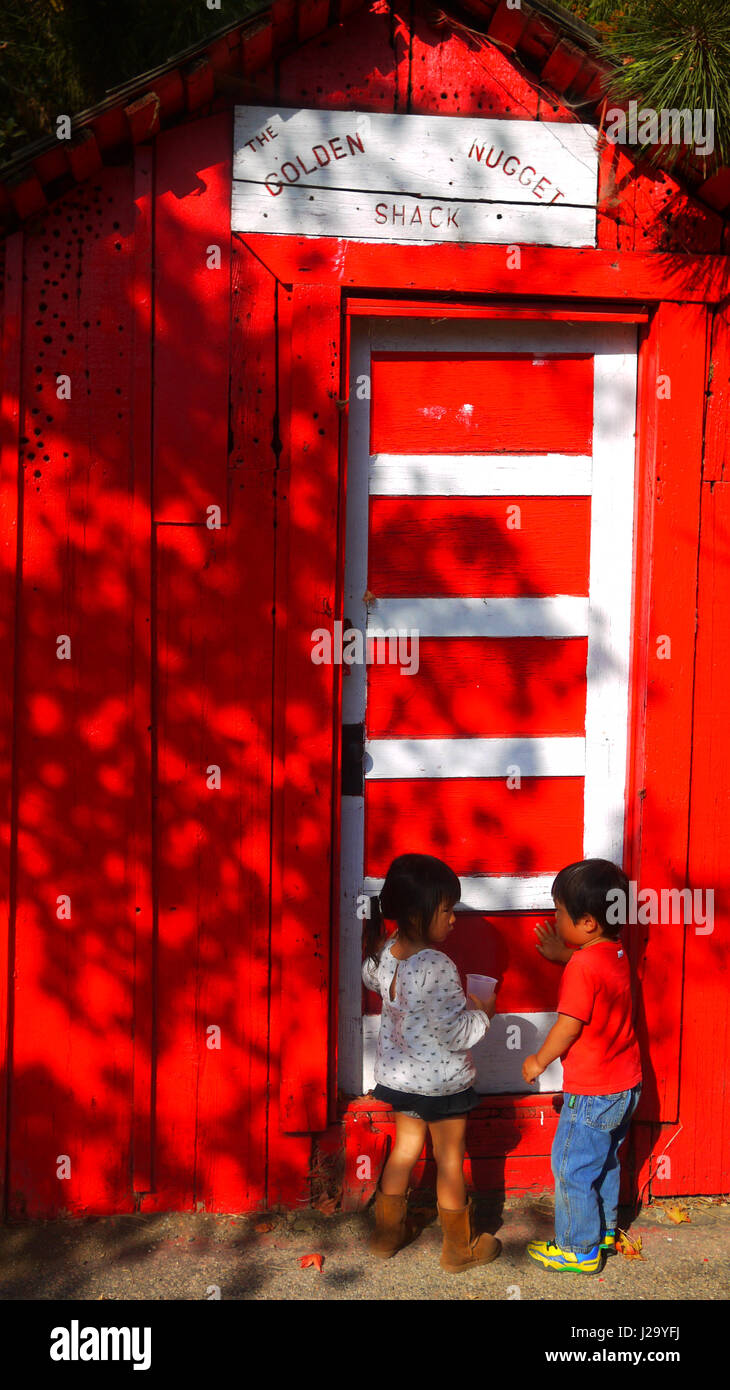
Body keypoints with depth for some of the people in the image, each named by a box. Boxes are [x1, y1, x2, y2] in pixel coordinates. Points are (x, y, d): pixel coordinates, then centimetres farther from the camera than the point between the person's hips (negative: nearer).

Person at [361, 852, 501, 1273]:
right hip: (442, 1081, -6)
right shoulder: (438, 969, -31)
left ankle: (388, 1231, 37)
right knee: (450, 1160, 11)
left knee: (406, 1146, 24)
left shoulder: (385, 952, -9)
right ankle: (460, 1248, 28)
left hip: (398, 1075, 7)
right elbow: (458, 1034, -26)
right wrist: (483, 1011, -8)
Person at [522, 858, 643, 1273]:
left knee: (572, 1169, 6)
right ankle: (604, 1231, 39)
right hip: (626, 1085, 9)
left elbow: (568, 1027, -21)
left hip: (592, 1093, -9)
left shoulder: (582, 967, -26)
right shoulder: (615, 951, 0)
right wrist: (564, 954, 20)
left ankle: (579, 1250, 17)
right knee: (605, 1161, 25)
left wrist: (538, 1061, -6)